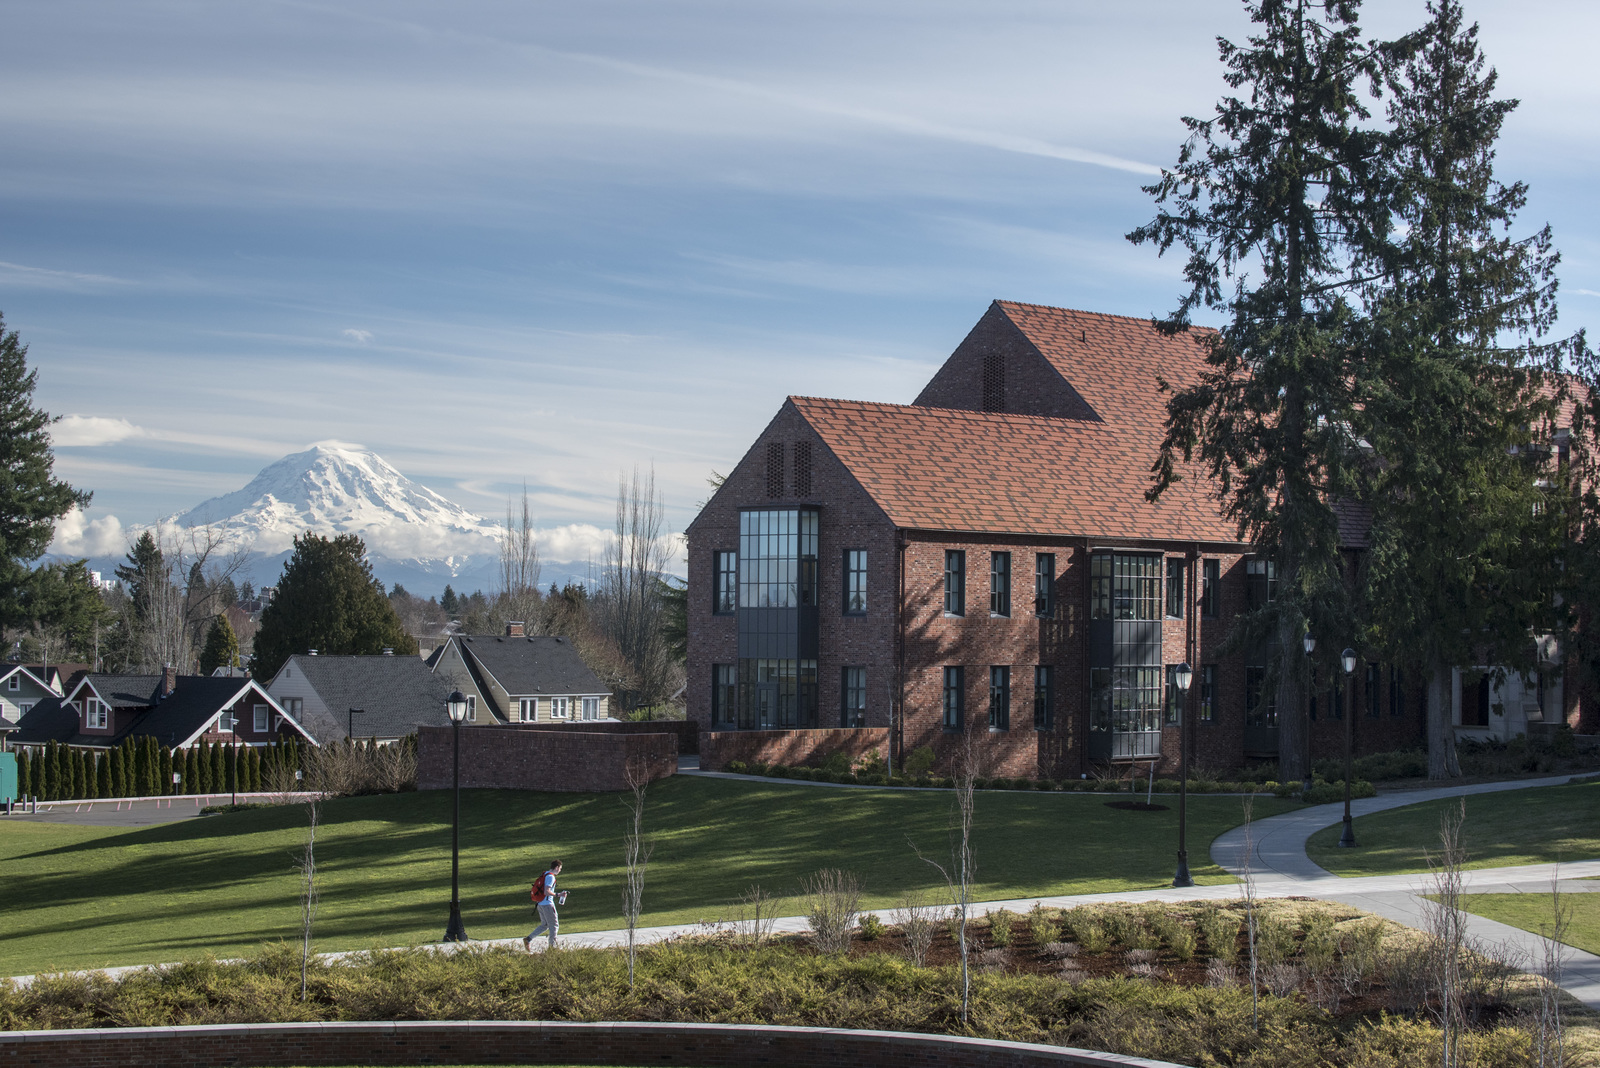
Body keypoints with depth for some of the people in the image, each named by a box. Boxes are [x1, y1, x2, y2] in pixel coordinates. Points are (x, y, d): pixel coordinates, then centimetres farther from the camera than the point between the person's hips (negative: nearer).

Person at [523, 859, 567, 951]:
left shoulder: (545, 874, 14)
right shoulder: (550, 877, -15)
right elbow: (547, 892, -23)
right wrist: (558, 895, -16)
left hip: (540, 903, 9)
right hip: (547, 904, -9)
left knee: (544, 925, 16)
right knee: (554, 925, 1)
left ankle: (528, 939, 7)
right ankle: (552, 946, 2)